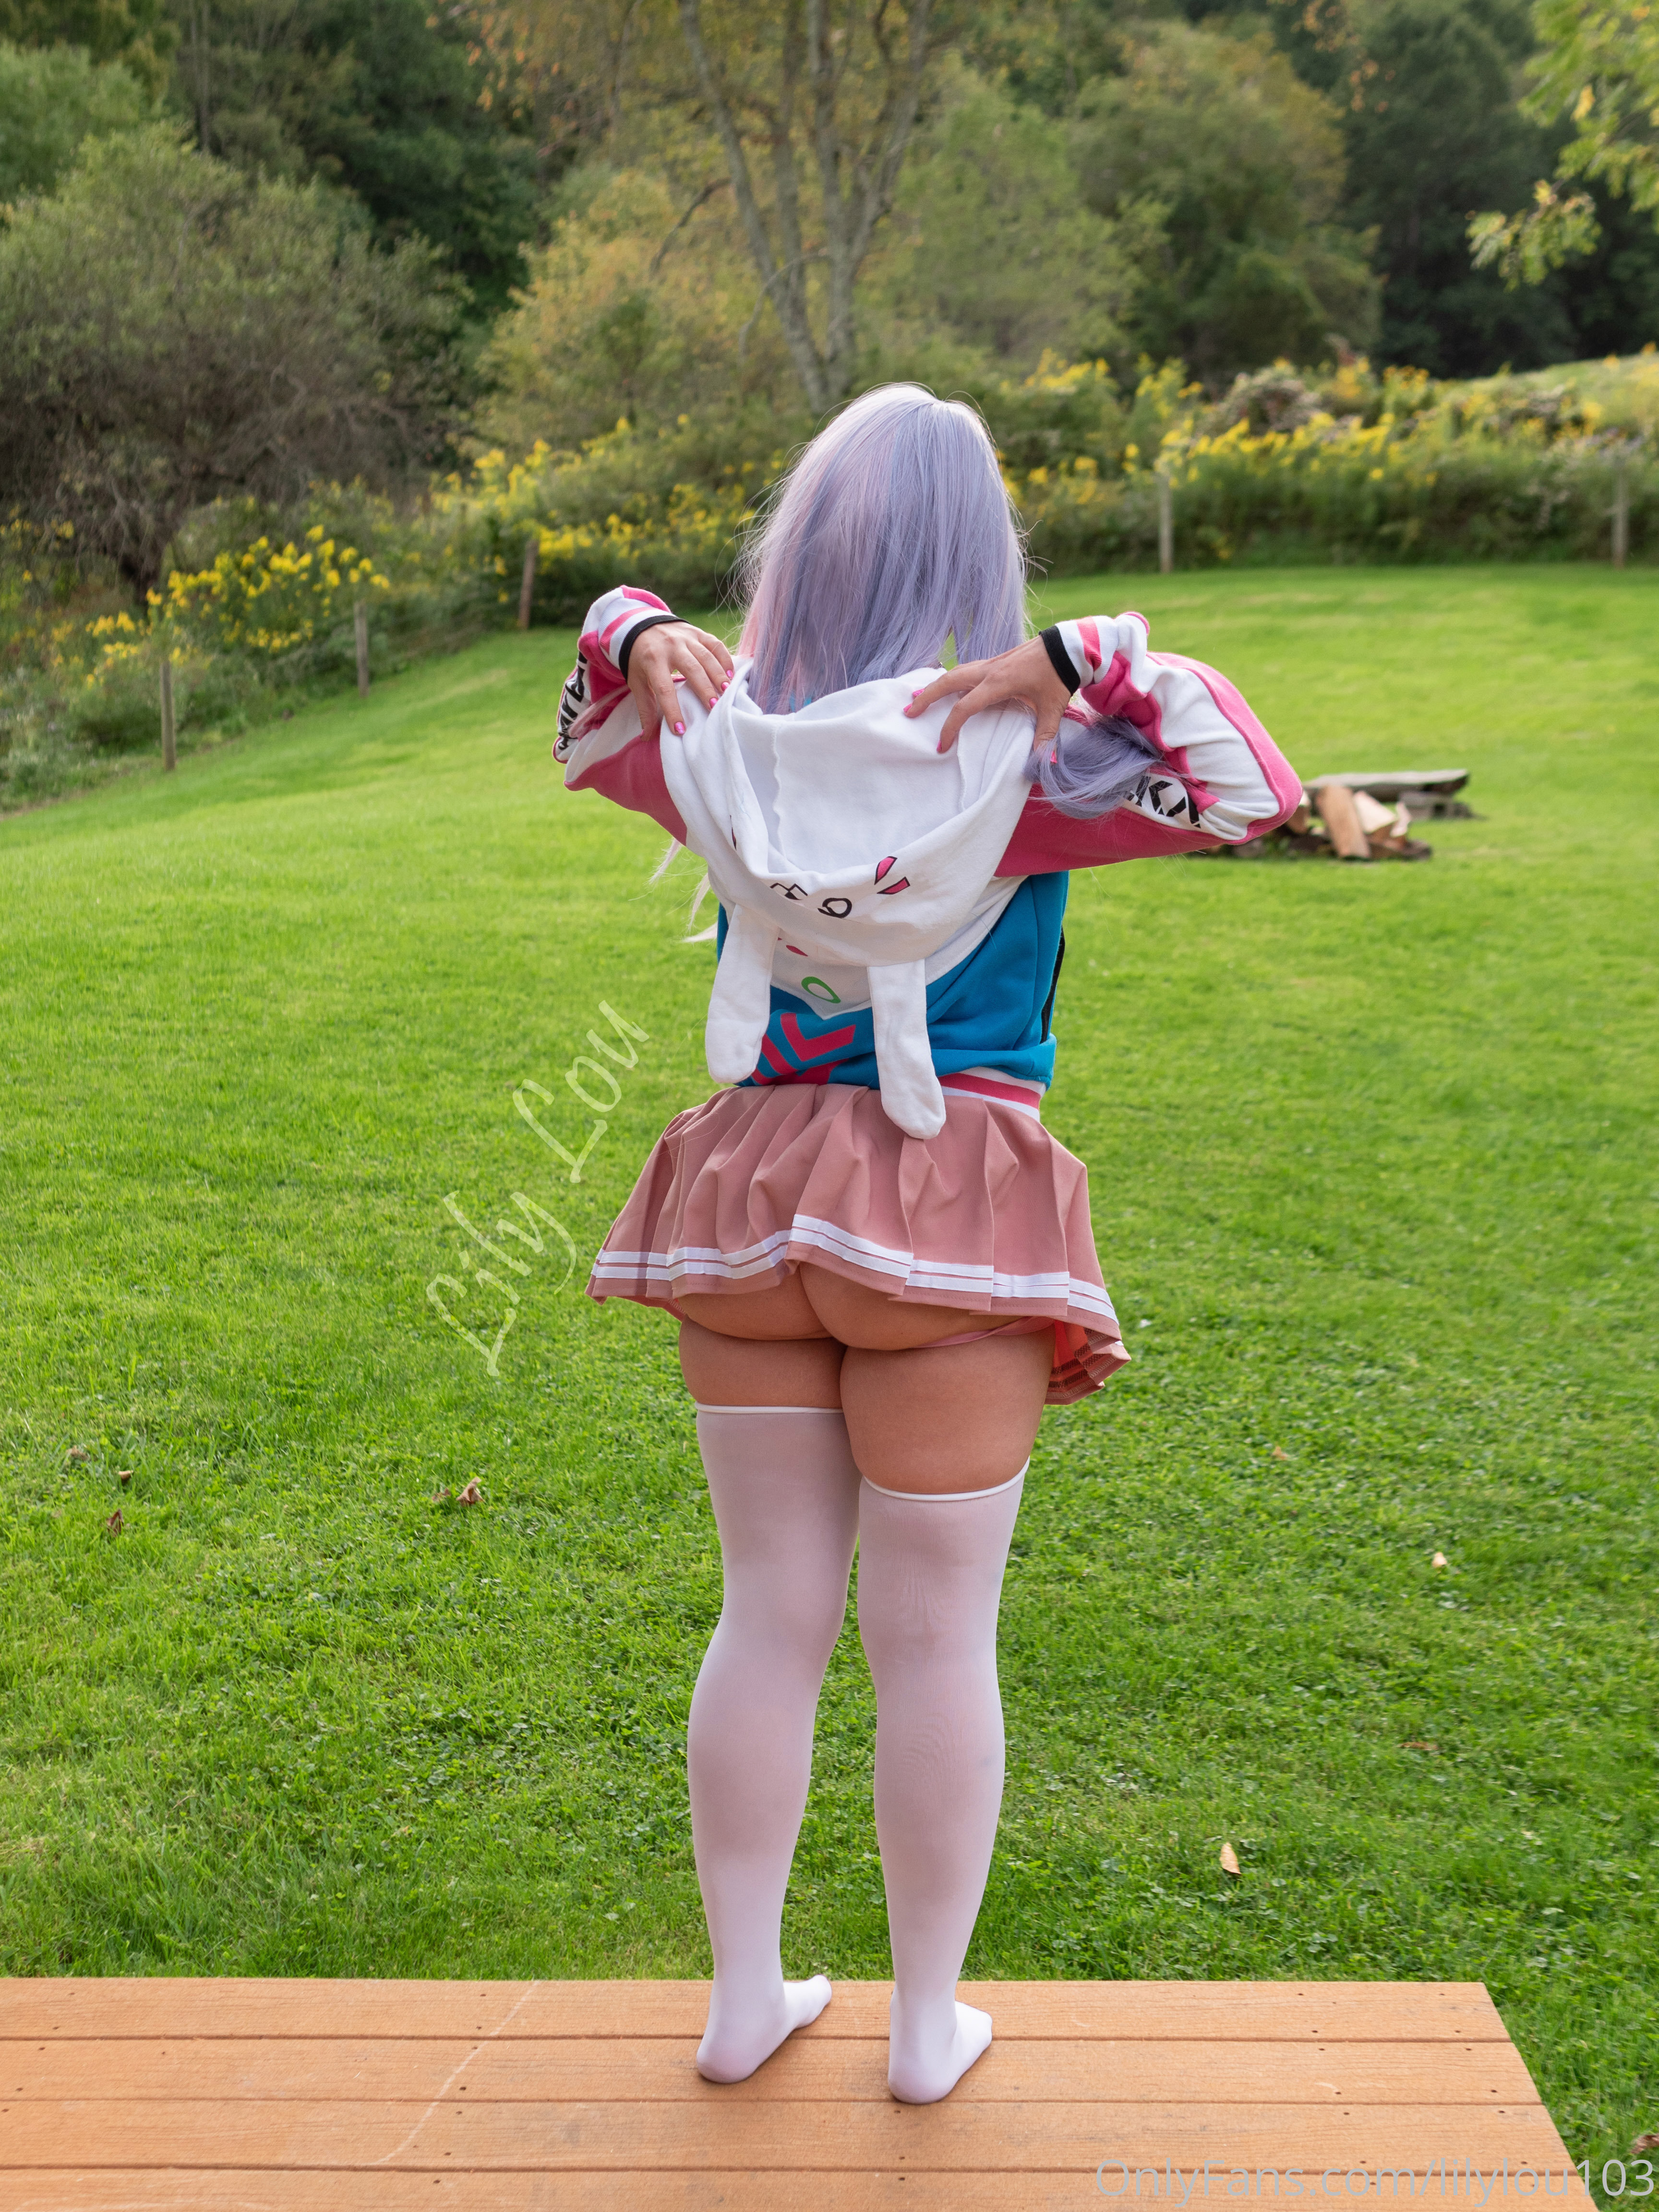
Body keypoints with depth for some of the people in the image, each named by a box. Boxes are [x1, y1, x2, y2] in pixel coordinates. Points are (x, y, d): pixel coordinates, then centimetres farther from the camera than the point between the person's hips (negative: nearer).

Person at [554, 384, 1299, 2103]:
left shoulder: (723, 749, -2)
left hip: (752, 1219, 4)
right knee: (935, 1644, 9)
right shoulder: (1006, 770, -14)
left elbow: (594, 738, 21)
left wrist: (641, 638, 5)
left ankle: (744, 1997, 28)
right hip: (947, 1240, -4)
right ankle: (927, 2025, 24)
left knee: (771, 1615, 16)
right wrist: (1081, 666, -15)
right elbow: (1255, 787, -9)